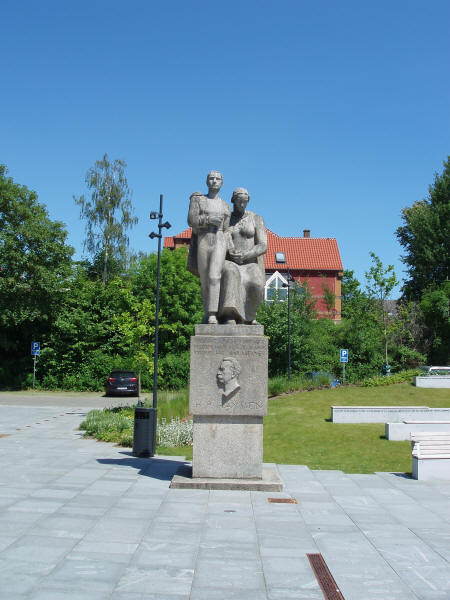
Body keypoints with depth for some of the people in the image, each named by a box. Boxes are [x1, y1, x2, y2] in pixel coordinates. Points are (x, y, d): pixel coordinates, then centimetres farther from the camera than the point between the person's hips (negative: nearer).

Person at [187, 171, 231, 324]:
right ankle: (207, 312, 20)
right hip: (202, 244, 0)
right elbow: (191, 220, -4)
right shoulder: (197, 199, 9)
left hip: (219, 244, 0)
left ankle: (213, 315, -26)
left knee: (214, 277, -20)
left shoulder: (226, 207, 17)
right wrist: (208, 219, -18)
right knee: (204, 281, 3)